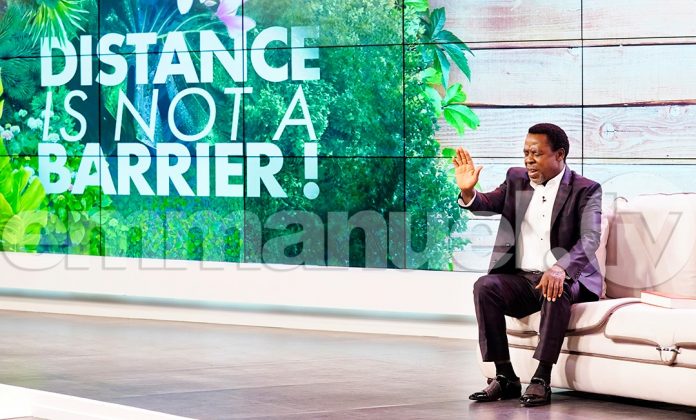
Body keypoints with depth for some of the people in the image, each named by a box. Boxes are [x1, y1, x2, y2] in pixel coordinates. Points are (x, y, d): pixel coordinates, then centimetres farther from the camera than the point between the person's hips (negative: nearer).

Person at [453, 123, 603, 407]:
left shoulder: (586, 190, -4)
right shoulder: (517, 180, 12)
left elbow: (590, 239, -19)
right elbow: (488, 204, 2)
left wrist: (559, 268, -37)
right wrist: (468, 191, -22)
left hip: (566, 278, -4)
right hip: (521, 278, 4)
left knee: (557, 290, -37)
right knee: (485, 286, -25)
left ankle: (542, 379, -33)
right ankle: (505, 377, -22)